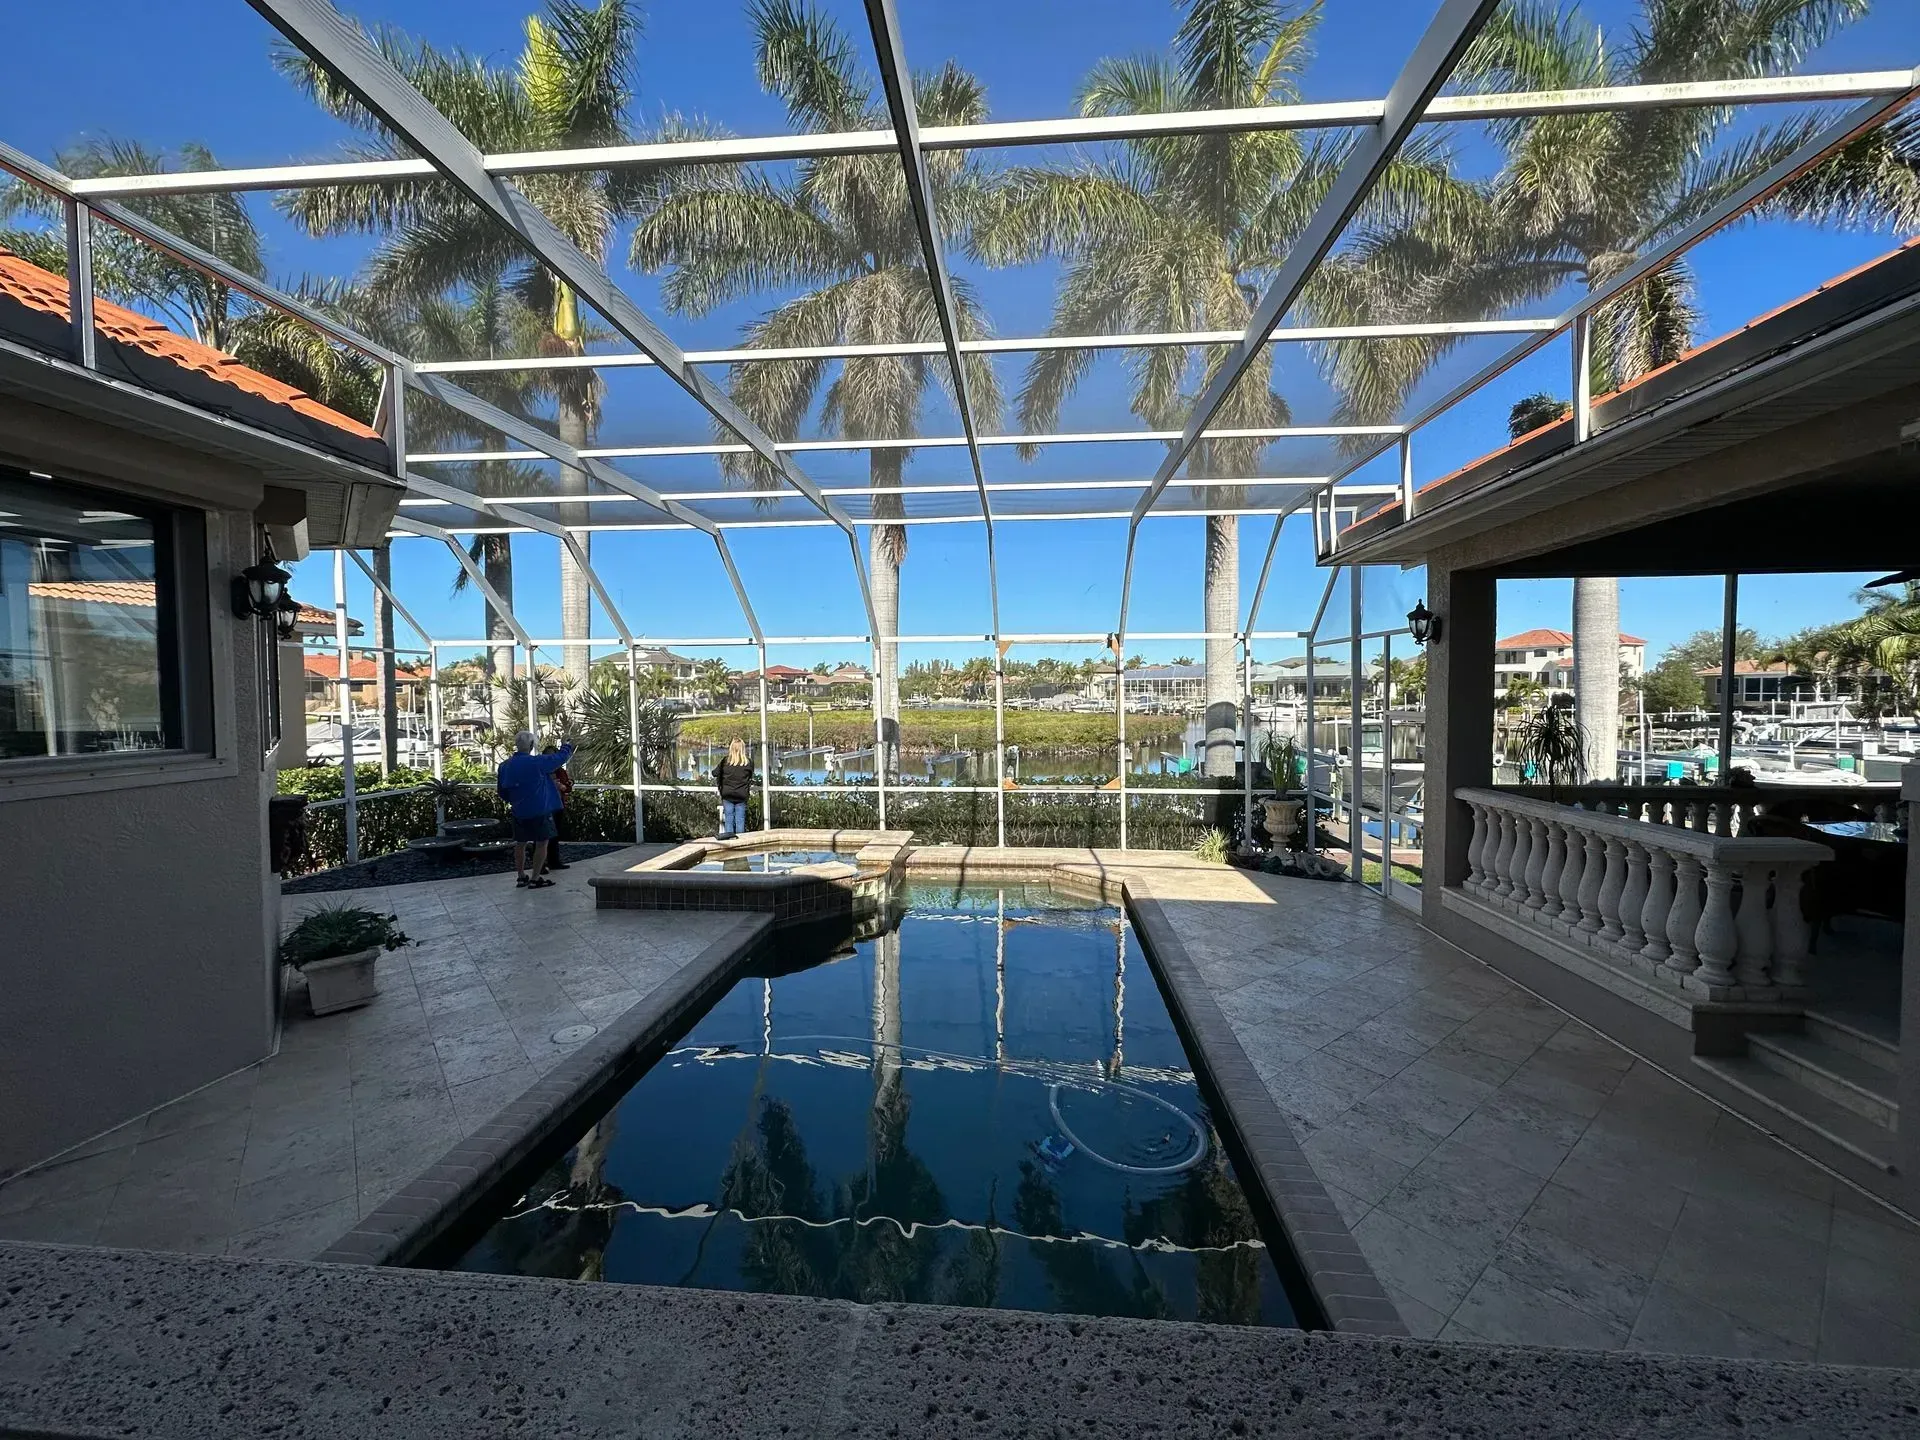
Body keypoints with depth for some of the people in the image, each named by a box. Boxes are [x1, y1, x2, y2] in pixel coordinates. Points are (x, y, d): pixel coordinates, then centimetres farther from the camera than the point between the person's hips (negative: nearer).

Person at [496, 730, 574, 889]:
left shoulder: (505, 765, 2)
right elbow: (560, 757, -6)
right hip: (539, 810, -6)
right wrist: (567, 747, 15)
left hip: (518, 812, 6)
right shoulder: (537, 762, -17)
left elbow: (502, 791, 11)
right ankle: (535, 879, 2)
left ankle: (521, 877, 23)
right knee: (542, 843, 1)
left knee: (520, 843, 15)